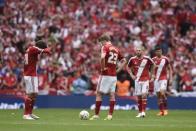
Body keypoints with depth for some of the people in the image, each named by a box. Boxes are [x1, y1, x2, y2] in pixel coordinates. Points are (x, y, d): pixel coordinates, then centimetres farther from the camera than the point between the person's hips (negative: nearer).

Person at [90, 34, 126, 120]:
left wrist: (103, 68, -15)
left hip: (105, 74, -6)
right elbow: (123, 60, 21)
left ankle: (96, 115, 0)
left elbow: (102, 57, -27)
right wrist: (118, 70, 15)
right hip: (114, 75, 6)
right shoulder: (116, 49, 13)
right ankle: (110, 115, 2)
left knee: (99, 93, 1)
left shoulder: (105, 47, -8)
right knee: (112, 94, 5)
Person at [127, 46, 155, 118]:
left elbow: (153, 65, 11)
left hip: (145, 80, -2)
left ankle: (143, 111, -15)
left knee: (144, 94, -15)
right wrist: (131, 75, 3)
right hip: (137, 80, 2)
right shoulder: (132, 59, -3)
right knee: (139, 96, 5)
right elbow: (128, 67, 14)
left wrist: (151, 74, 9)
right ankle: (140, 112, 14)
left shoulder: (147, 59, -8)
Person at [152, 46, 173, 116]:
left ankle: (165, 109, -8)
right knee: (158, 95, 2)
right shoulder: (153, 60, 3)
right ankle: (161, 111, 8)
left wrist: (170, 78, 1)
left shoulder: (165, 59, -1)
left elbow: (169, 69, 7)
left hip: (163, 78, -3)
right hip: (156, 79, 3)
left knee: (162, 93, -18)